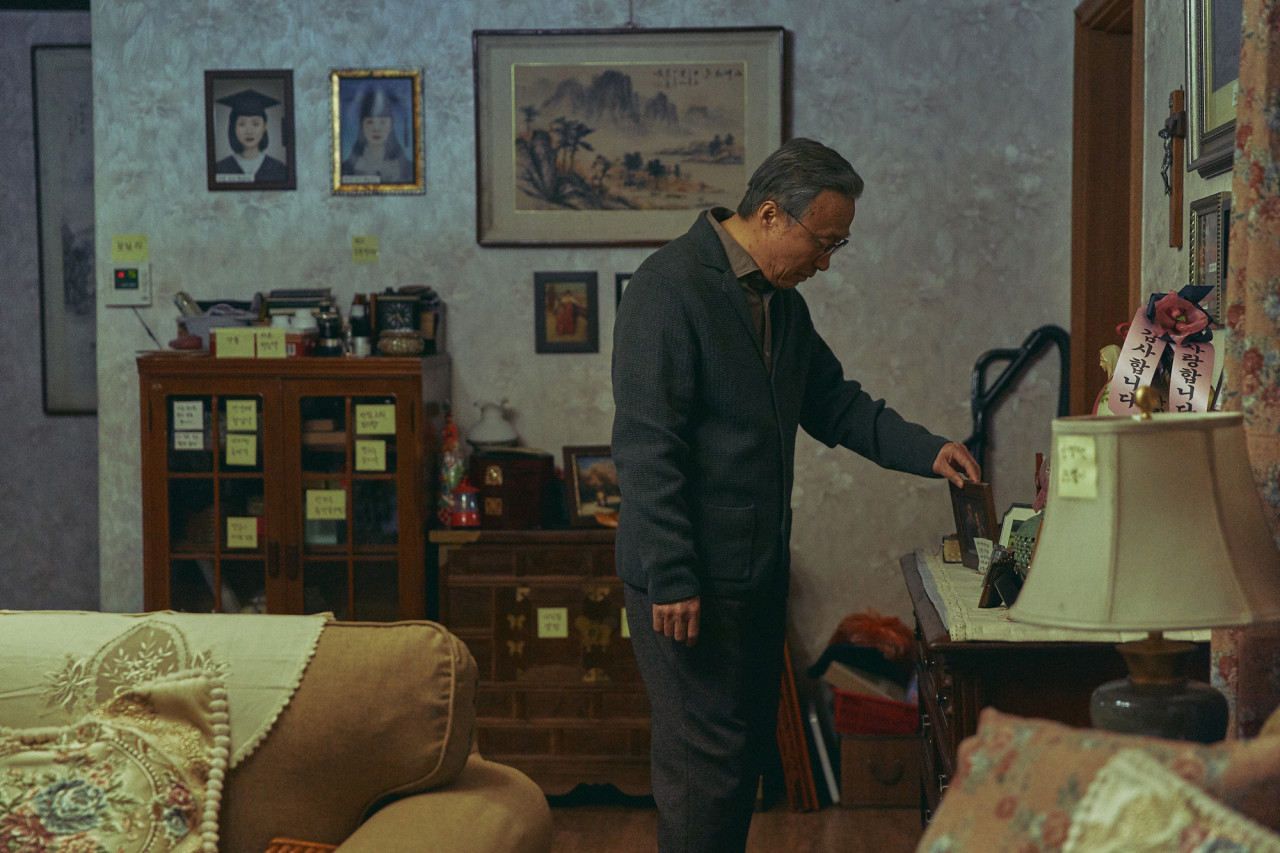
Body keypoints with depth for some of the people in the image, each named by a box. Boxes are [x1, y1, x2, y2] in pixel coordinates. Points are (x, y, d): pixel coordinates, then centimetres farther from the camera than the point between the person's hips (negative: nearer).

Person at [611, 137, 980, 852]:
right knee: (705, 757, -4)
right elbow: (646, 445, -20)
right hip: (691, 578, -9)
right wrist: (672, 580, -22)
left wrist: (926, 451, 6)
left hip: (760, 570, 9)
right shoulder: (670, 288, -15)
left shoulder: (782, 303, 14)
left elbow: (835, 404, 22)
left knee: (748, 751, 15)